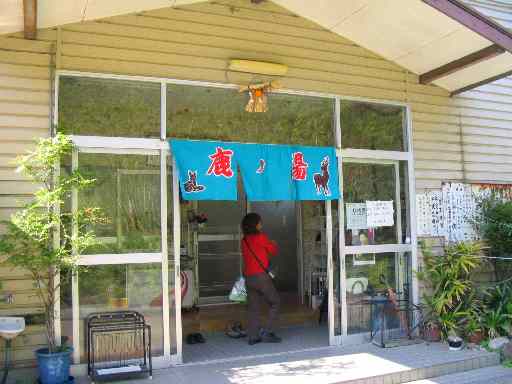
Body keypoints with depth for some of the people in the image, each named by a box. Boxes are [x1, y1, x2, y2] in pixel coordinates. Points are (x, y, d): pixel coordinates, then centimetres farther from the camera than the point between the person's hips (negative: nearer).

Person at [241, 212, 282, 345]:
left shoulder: (244, 240, 9)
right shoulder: (260, 237, -8)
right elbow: (273, 251, 3)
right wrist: (273, 244, 25)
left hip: (248, 278, 6)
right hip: (261, 276, -6)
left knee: (253, 308, 11)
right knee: (275, 303, 7)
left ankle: (253, 337, 11)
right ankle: (267, 332, 2)